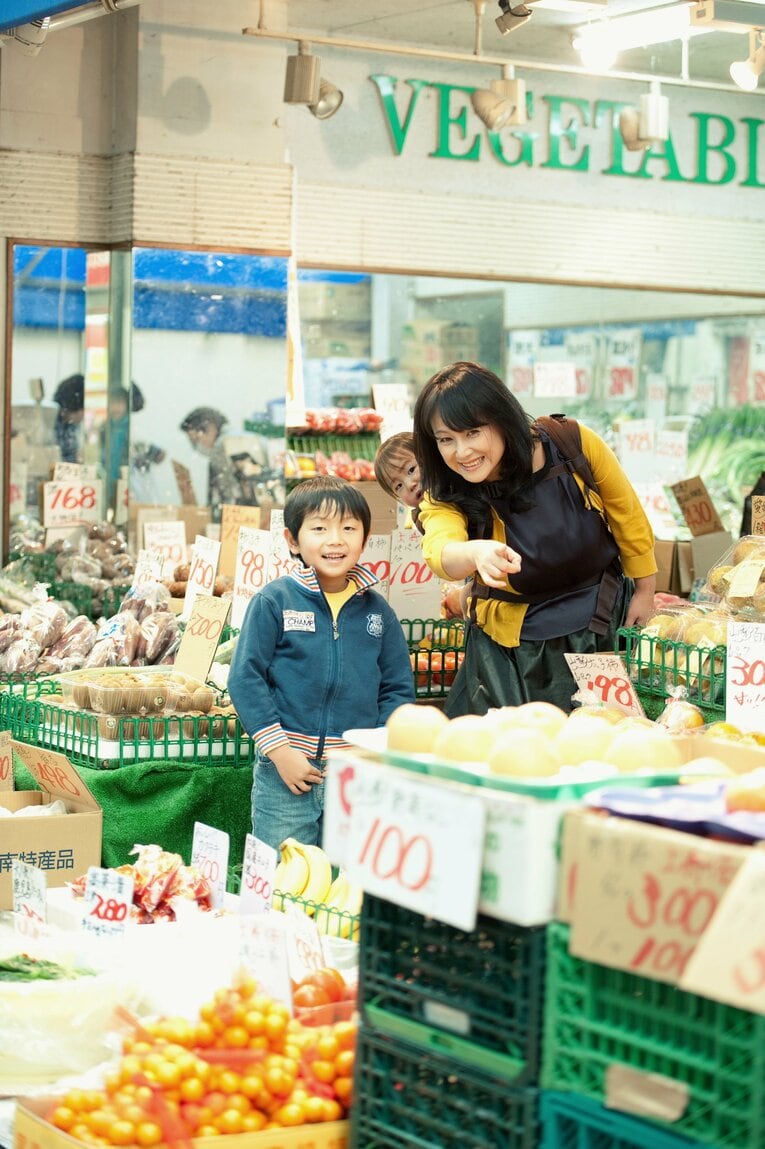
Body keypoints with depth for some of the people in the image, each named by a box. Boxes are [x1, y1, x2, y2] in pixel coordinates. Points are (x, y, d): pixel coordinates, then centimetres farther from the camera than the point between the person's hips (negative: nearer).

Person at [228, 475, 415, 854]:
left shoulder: (376, 610, 7)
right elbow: (246, 679, -5)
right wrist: (280, 751, -10)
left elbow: (398, 688, 11)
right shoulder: (273, 602, -3)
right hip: (284, 777, -3)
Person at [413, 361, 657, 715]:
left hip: (600, 629, 1)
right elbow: (440, 550, -39)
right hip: (510, 649, 0)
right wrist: (476, 553, -62)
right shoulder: (445, 499, -17)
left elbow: (626, 512, -1)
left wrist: (644, 590, 7)